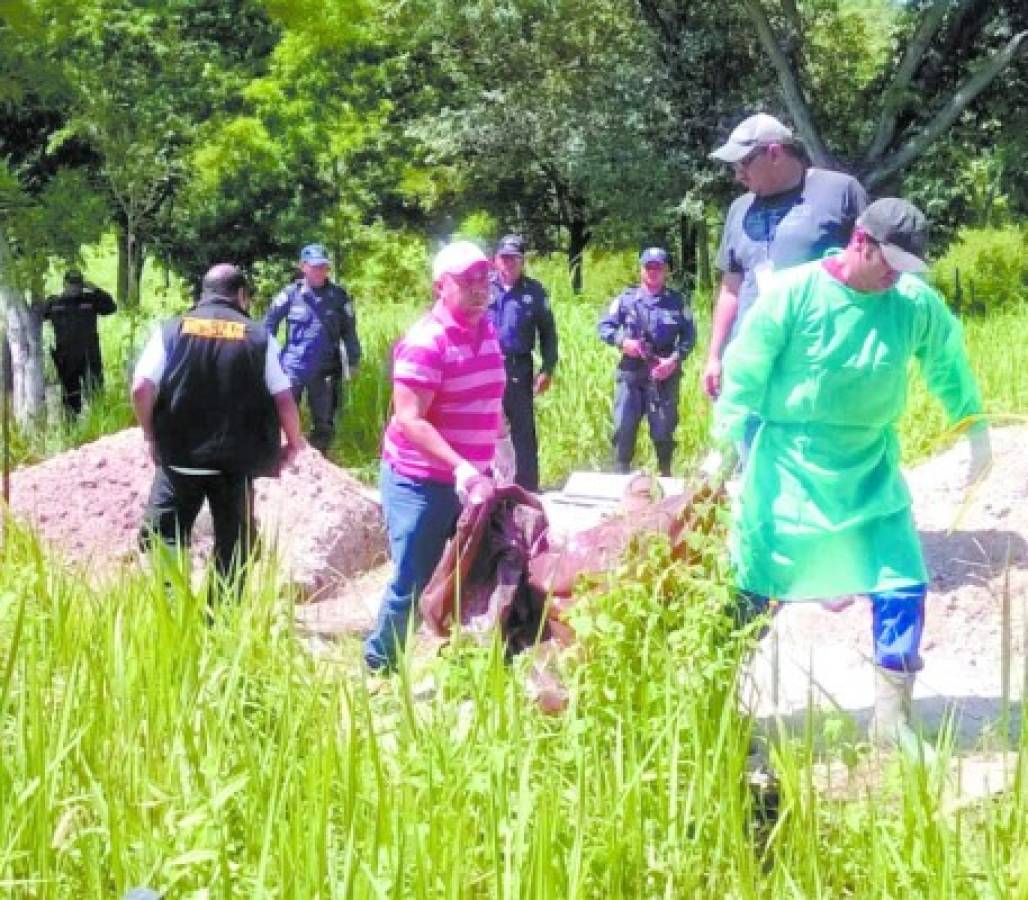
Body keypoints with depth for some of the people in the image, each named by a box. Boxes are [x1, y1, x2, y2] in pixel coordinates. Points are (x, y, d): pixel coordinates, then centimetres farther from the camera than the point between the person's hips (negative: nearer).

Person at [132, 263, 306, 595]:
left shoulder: (171, 330, 0)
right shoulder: (259, 337, 0)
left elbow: (141, 389, -9)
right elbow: (283, 399, -2)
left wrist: (151, 435, 6)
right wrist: (294, 442, 13)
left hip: (179, 456, 0)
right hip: (235, 461, 0)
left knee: (162, 545, 8)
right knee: (232, 549, 11)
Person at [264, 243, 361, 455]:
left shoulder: (338, 296, 0)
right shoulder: (291, 294, -4)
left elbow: (349, 330, 7)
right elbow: (270, 323, 4)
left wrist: (353, 361, 7)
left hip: (326, 370, 2)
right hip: (293, 367, -2)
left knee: (324, 425, 11)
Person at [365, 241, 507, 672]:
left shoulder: (488, 331, 6)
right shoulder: (426, 342, -19)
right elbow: (409, 419, -24)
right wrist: (460, 466, -34)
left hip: (470, 481, 7)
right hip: (420, 484, -7)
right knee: (411, 584, -1)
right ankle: (377, 667, 14)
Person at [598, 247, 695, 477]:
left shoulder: (677, 301, 5)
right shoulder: (626, 299, 5)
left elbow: (689, 335, 5)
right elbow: (604, 327, 6)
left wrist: (675, 359, -10)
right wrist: (622, 341, -13)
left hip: (665, 374, 0)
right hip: (631, 373, 0)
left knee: (664, 430, 5)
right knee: (624, 428, -2)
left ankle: (666, 476, 17)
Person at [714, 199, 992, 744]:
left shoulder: (916, 302, -6)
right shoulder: (793, 292, -16)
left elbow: (948, 362, 12)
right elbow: (745, 375, -11)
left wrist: (975, 427, 13)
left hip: (871, 472, 3)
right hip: (788, 470, -3)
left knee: (904, 587, -2)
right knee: (751, 595, 3)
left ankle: (893, 724, 11)